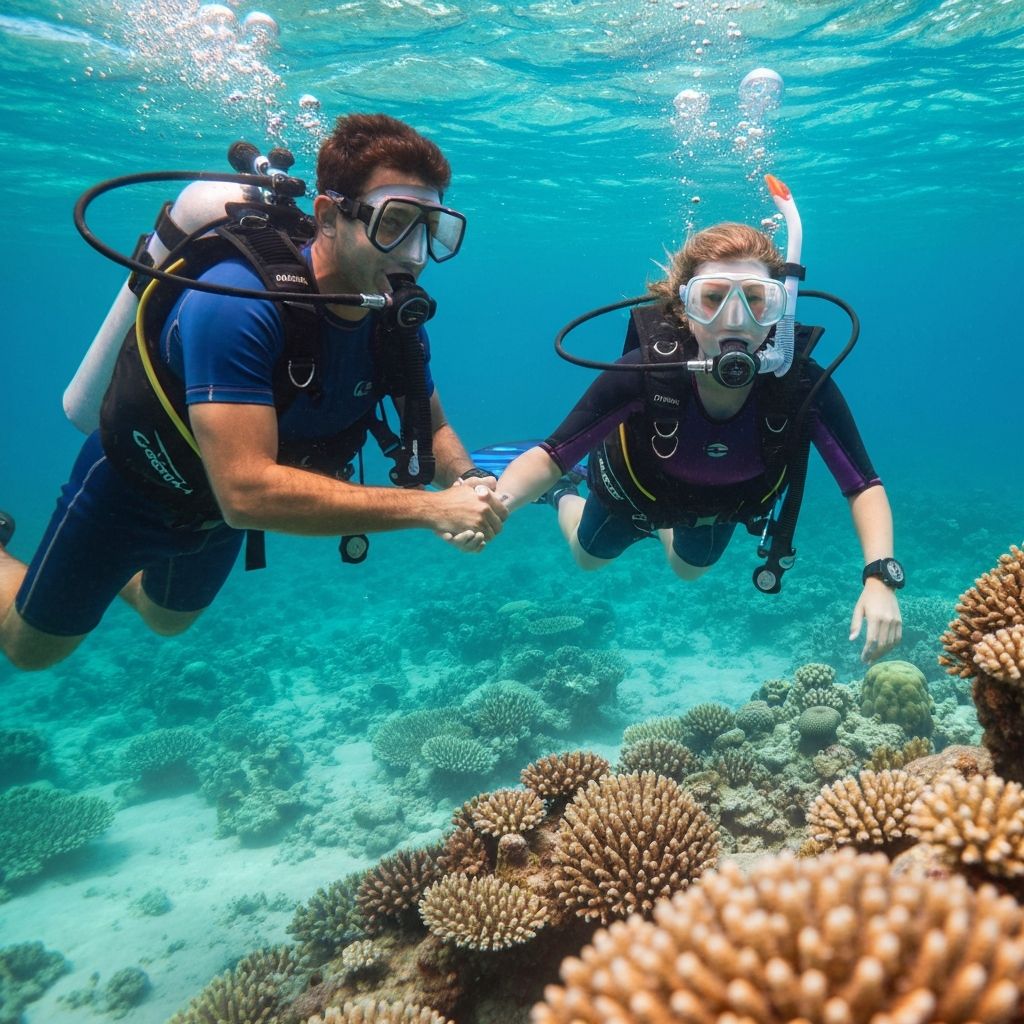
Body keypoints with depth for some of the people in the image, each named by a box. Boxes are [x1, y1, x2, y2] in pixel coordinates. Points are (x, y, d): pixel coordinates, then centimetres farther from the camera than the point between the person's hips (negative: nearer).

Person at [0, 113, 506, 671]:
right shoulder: (236, 303, -41)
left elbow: (433, 427, -7)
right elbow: (246, 492, -48)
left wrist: (469, 481, -30)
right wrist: (430, 507, -49)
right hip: (129, 492, -5)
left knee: (168, 620, 33)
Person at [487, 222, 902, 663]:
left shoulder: (801, 384, -38)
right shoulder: (646, 372, -42)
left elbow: (863, 486, -31)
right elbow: (551, 456, -38)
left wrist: (879, 577, -47)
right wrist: (495, 501, -57)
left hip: (725, 500, 2)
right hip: (637, 487, -2)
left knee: (688, 569, 34)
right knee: (588, 557, 28)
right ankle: (564, 495, 58)